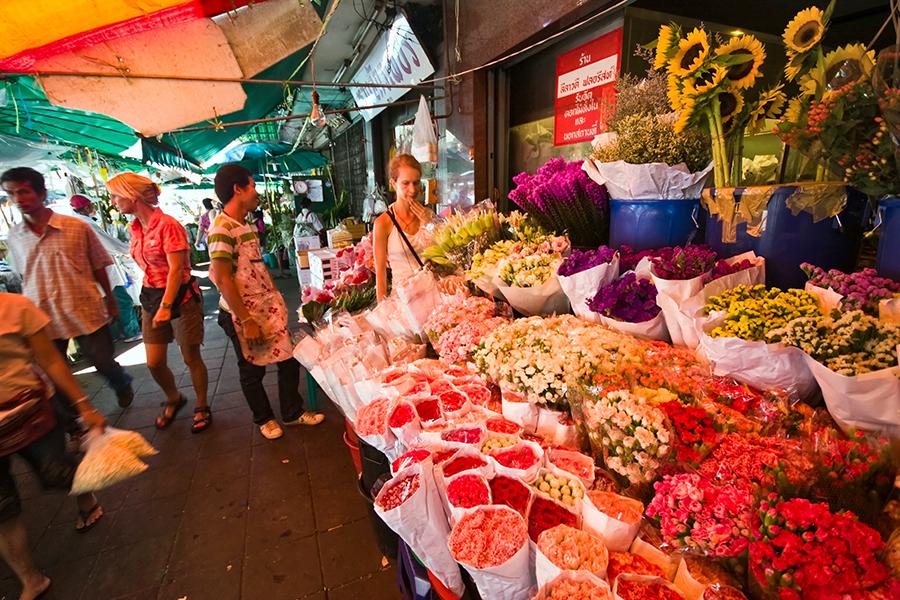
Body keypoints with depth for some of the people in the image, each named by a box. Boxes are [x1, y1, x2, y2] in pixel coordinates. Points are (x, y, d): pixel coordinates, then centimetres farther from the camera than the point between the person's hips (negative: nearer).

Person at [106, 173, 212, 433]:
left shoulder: (167, 225, -15)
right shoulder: (136, 229, 8)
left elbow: (176, 269, -18)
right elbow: (148, 268, 13)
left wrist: (165, 307, -20)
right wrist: (150, 301, 13)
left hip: (180, 297, -7)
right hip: (152, 297, 7)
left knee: (191, 358, 4)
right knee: (154, 363, 9)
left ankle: (201, 408, 23)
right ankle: (174, 399, 35)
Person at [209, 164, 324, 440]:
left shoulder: (247, 225, 10)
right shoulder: (222, 229, -17)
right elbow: (223, 280, -19)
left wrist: (276, 294, 12)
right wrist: (247, 321, -18)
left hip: (269, 307, 8)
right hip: (243, 314, -8)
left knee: (289, 359, 12)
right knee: (252, 370, 12)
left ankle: (293, 412, 30)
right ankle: (264, 419, 34)